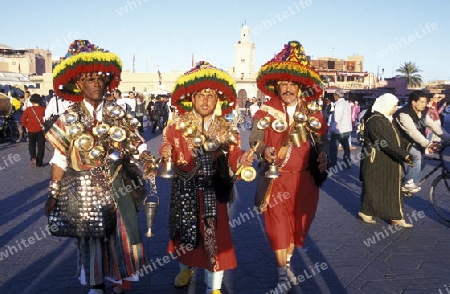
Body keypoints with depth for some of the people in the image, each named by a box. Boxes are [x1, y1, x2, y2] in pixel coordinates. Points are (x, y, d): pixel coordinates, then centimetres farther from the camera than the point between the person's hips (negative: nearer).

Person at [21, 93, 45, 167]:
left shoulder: (28, 109, -4)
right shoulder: (43, 109, -9)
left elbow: (23, 120, -2)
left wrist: (27, 126, 10)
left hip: (31, 131, 1)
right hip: (40, 130, -1)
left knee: (32, 145, 18)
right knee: (40, 146, 8)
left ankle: (33, 158, -6)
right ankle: (39, 162, 10)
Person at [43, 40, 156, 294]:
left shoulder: (117, 113, 1)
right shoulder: (69, 119, -3)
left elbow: (135, 142, -1)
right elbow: (60, 159, -2)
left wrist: (148, 161, -20)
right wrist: (54, 193, -2)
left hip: (118, 185, 1)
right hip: (85, 188, -1)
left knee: (122, 232, 8)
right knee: (91, 236, 11)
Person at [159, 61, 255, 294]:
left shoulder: (226, 130, 3)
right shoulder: (177, 126, 0)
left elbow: (233, 159, -2)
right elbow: (166, 155, -2)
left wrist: (242, 160, -23)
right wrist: (164, 157, -24)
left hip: (212, 191, 0)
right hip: (185, 190, 0)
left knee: (215, 234, 0)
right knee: (186, 230, 13)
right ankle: (186, 267, 46)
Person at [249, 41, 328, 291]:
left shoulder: (313, 112, 3)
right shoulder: (267, 111, -6)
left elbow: (322, 140, 10)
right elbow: (255, 139, -7)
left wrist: (323, 154, -10)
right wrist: (264, 150, -27)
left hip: (305, 178, 3)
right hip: (277, 178, -3)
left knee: (298, 222, 15)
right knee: (278, 224, 0)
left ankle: (288, 263, 37)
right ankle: (283, 273, 16)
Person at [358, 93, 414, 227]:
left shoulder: (387, 119, 10)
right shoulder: (374, 121, -21)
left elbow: (398, 138, 12)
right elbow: (384, 143, -27)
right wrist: (404, 155, -28)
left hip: (389, 162, 10)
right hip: (377, 161, -9)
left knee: (393, 188, 12)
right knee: (374, 188, 3)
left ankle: (396, 217, 20)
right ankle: (366, 212, 19)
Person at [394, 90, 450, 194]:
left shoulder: (422, 113, -1)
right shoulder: (404, 114, -28)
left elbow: (434, 125, -5)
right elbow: (413, 132, -38)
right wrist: (428, 144, -46)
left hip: (411, 142, 8)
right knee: (417, 154, -22)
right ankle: (409, 184, -12)